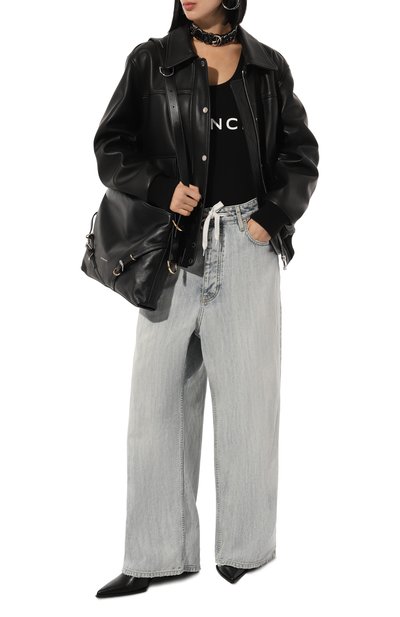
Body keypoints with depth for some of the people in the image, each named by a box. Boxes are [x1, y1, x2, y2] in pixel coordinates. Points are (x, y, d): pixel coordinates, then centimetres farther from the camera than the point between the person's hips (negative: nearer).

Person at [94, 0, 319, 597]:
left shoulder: (269, 67, 10)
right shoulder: (151, 62, 7)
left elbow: (301, 152, 11)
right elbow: (111, 145, 4)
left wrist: (273, 215, -3)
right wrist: (161, 188, -12)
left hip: (247, 246, 0)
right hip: (175, 247, 0)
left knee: (247, 395, 2)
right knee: (159, 398, 0)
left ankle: (246, 548, 15)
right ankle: (158, 554, 10)